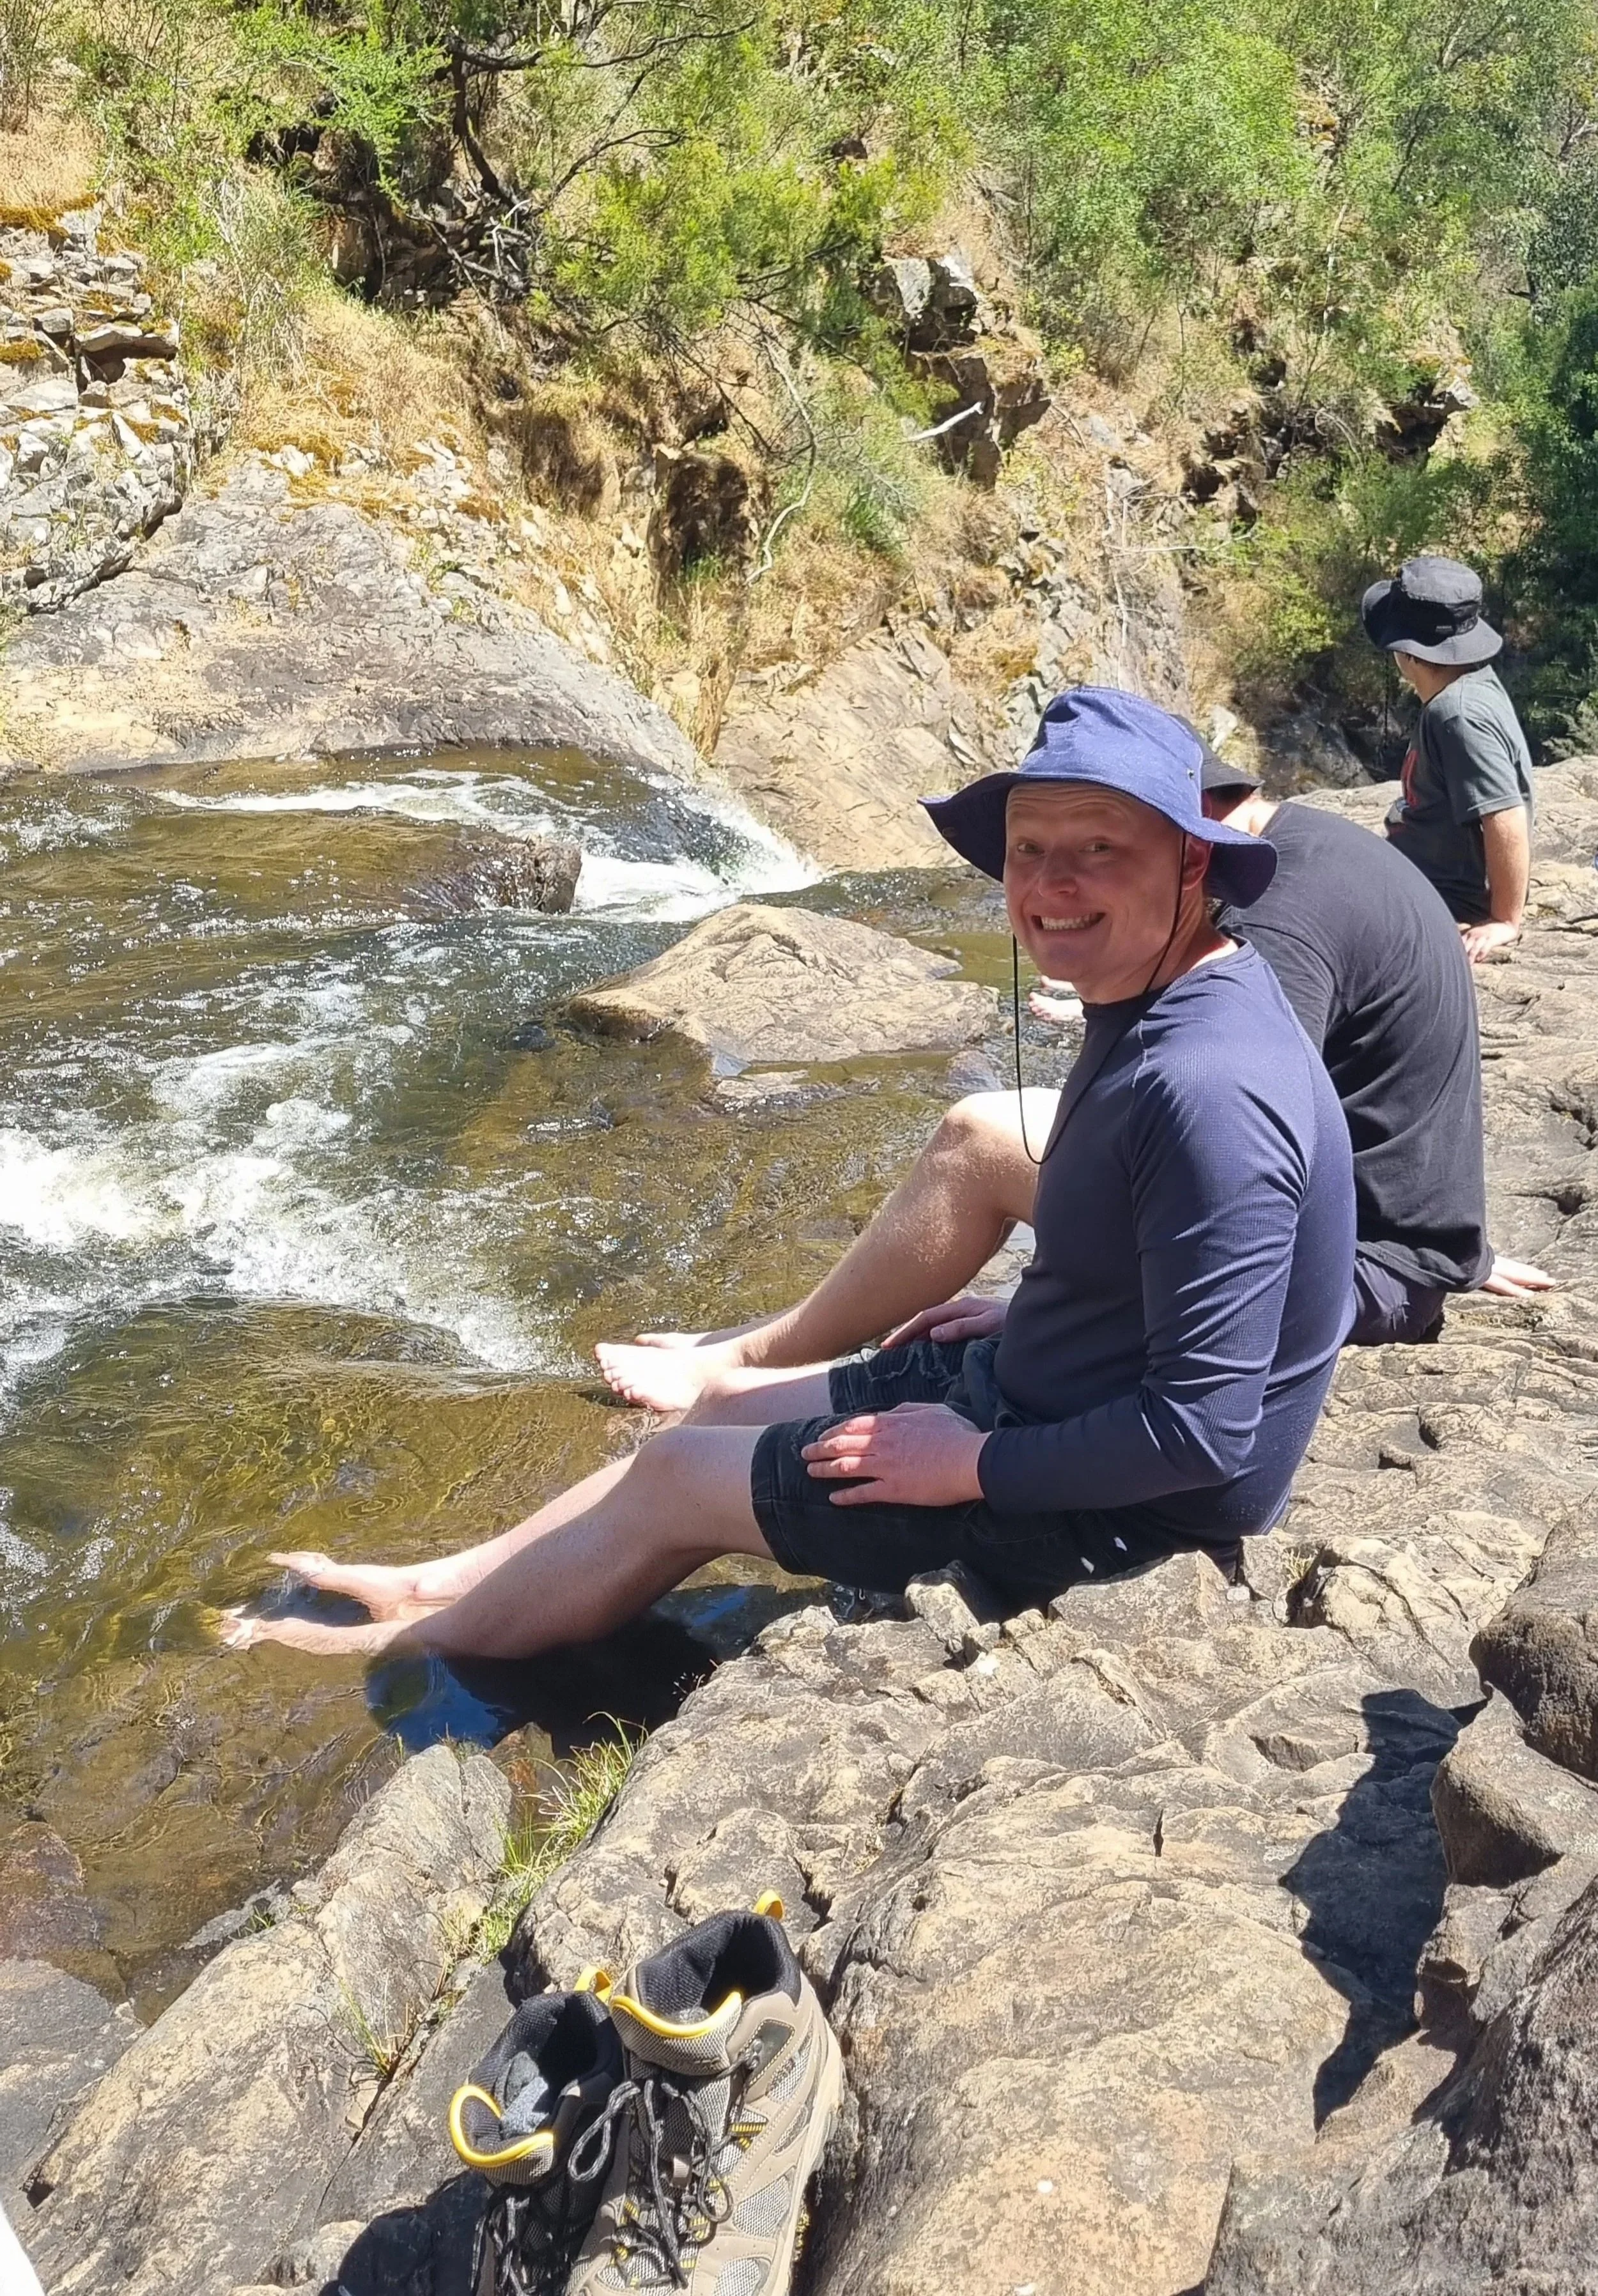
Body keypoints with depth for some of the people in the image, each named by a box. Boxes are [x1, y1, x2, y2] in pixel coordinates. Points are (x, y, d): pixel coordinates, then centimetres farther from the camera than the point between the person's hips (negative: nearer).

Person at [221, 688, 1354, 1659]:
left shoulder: (1207, 1091, -31)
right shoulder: (1153, 1009, 0)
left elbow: (1203, 1428, -30)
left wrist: (970, 1464, -21)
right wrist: (1010, 1319, 9)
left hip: (1100, 1506, -9)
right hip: (1032, 1392, 9)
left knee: (674, 1479, 2)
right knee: (731, 1407, 15)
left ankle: (411, 1647, 26)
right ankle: (443, 1584, 32)